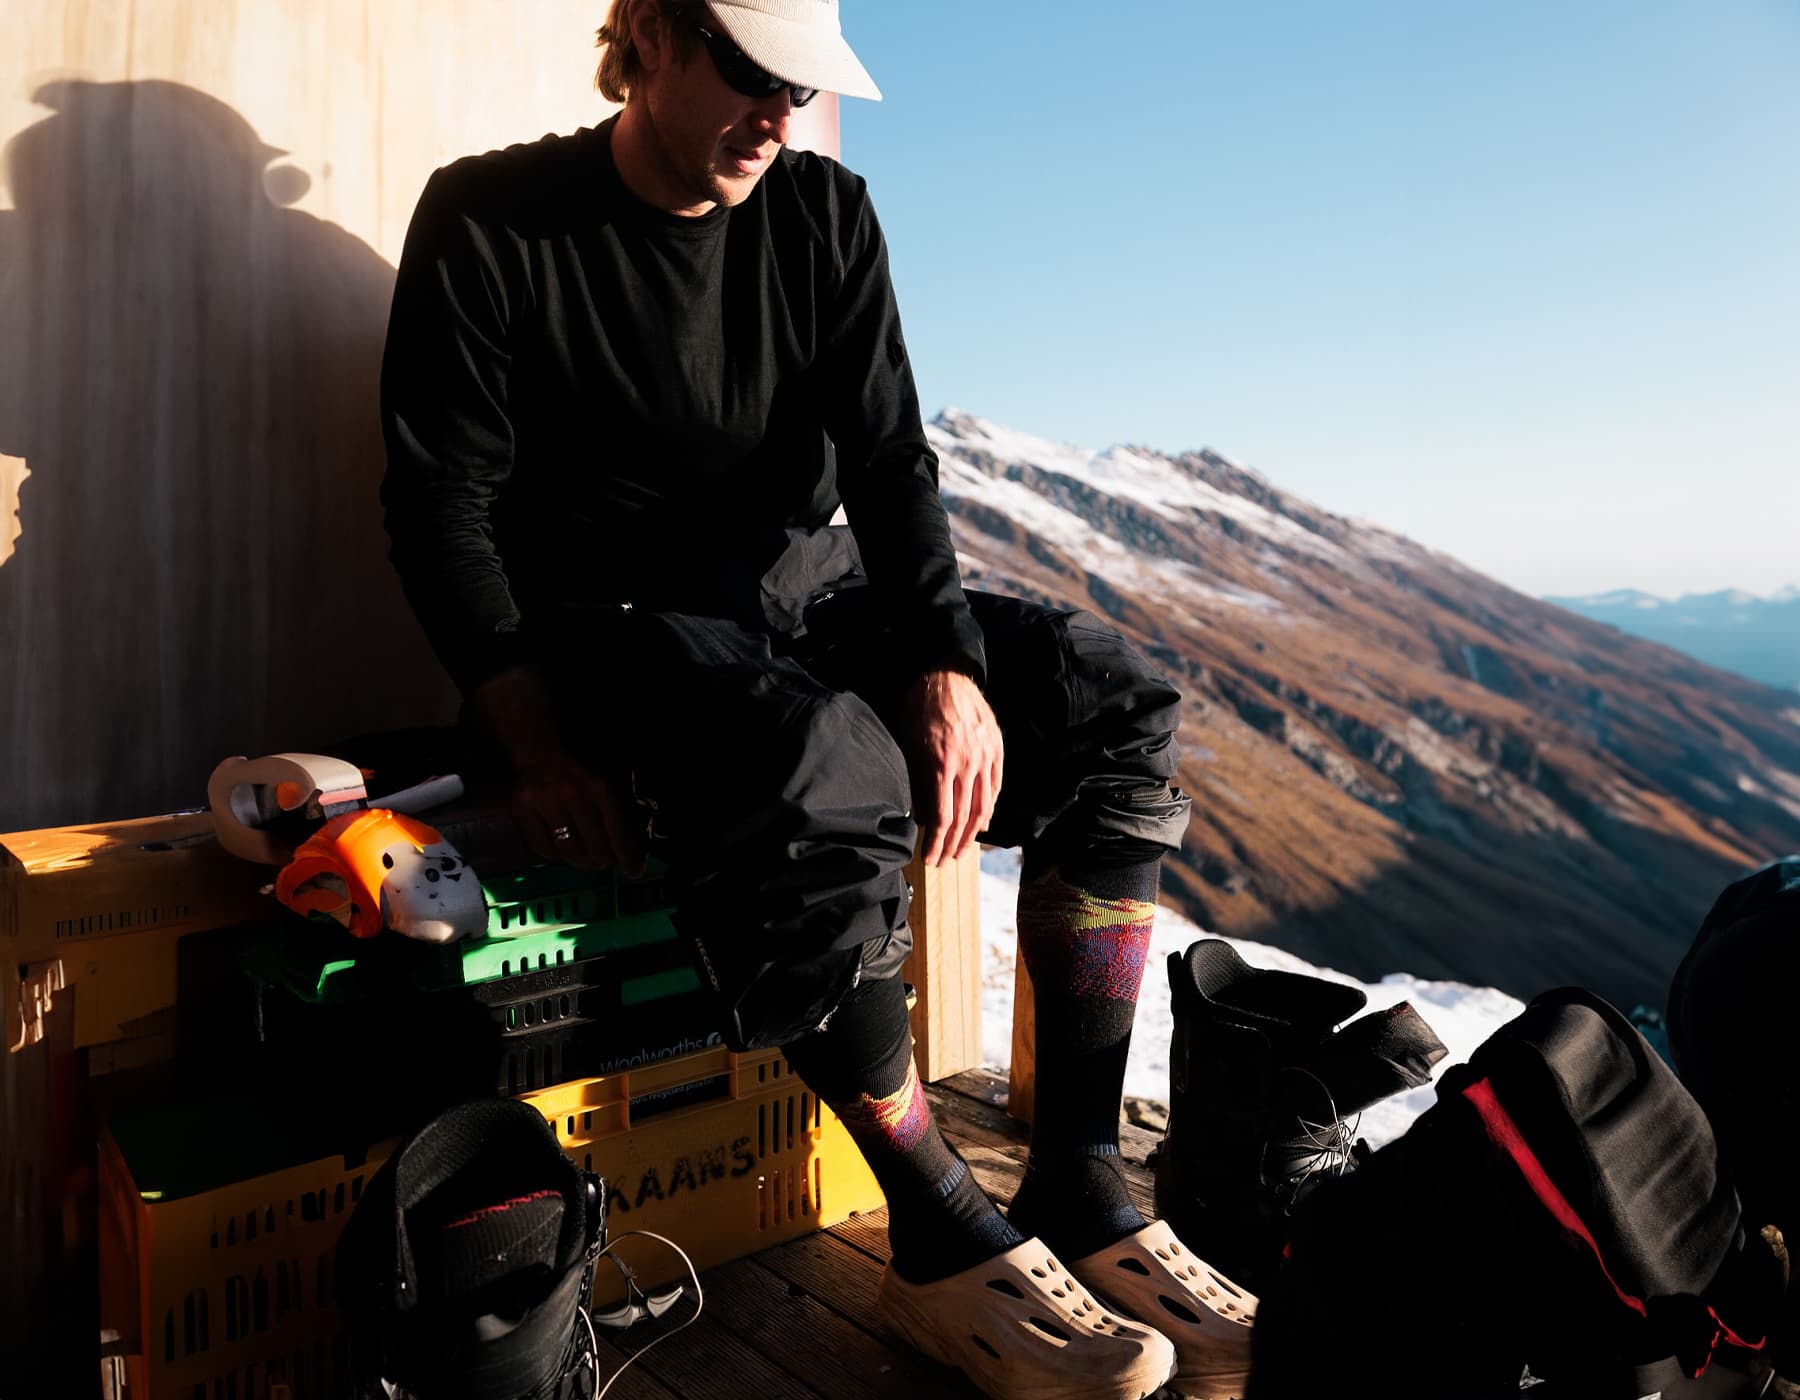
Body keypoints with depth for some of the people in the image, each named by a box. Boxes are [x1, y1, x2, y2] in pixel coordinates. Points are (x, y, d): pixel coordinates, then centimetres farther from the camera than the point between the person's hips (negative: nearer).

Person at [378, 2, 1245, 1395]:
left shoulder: (824, 211, 6)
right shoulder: (489, 223, -5)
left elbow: (888, 457, -3)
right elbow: (442, 501, -8)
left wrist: (949, 667, -20)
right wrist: (541, 745, -19)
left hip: (812, 589, 5)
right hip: (620, 621, -5)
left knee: (1116, 701, -14)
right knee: (829, 772, -37)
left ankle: (1081, 1192, -13)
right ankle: (946, 1241, -16)